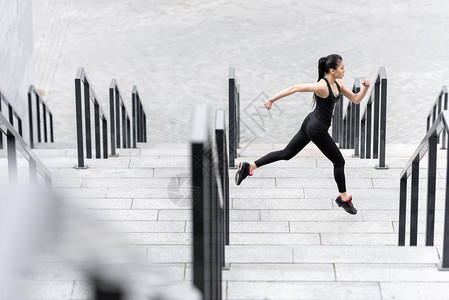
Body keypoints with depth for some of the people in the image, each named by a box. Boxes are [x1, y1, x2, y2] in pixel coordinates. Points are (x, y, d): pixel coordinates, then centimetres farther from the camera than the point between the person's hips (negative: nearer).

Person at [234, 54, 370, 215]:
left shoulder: (338, 84, 3)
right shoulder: (322, 86, -24)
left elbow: (356, 99, 10)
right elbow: (294, 88, -24)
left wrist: (365, 88, -9)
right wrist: (272, 99, -22)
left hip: (311, 123, 9)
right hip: (317, 129, -9)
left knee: (286, 153, 14)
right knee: (339, 161, 7)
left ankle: (249, 167, 10)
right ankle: (343, 198, 23)